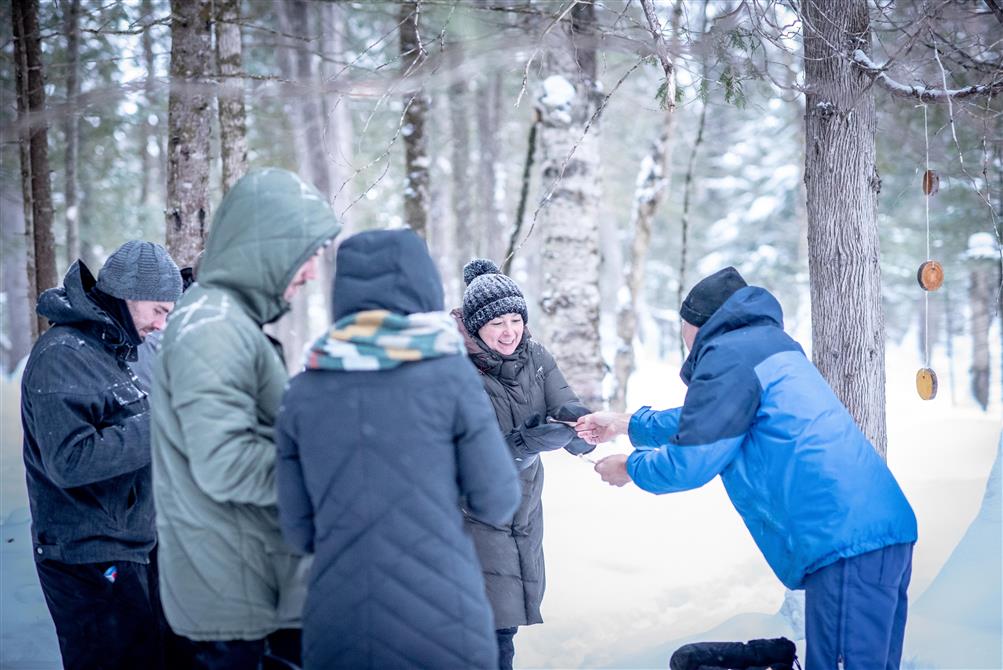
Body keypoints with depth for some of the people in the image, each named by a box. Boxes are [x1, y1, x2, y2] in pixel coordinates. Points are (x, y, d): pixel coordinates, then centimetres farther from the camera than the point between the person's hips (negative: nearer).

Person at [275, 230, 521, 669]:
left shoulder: (303, 391, 5)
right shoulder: (449, 373, -3)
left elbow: (300, 530, 8)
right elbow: (497, 502, 1)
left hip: (336, 633, 3)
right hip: (441, 629, -2)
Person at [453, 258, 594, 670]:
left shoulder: (536, 357, -3)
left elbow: (581, 442, -10)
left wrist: (577, 419, -33)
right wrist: (526, 443, -35)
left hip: (524, 504, 6)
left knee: (514, 606, 16)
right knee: (497, 622, -10)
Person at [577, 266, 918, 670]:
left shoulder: (729, 354, -6)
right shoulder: (764, 343, 25)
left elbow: (689, 463, -6)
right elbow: (704, 421, 40)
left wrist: (630, 467, 14)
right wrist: (627, 424, 47)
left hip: (847, 540, -10)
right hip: (880, 530, 10)